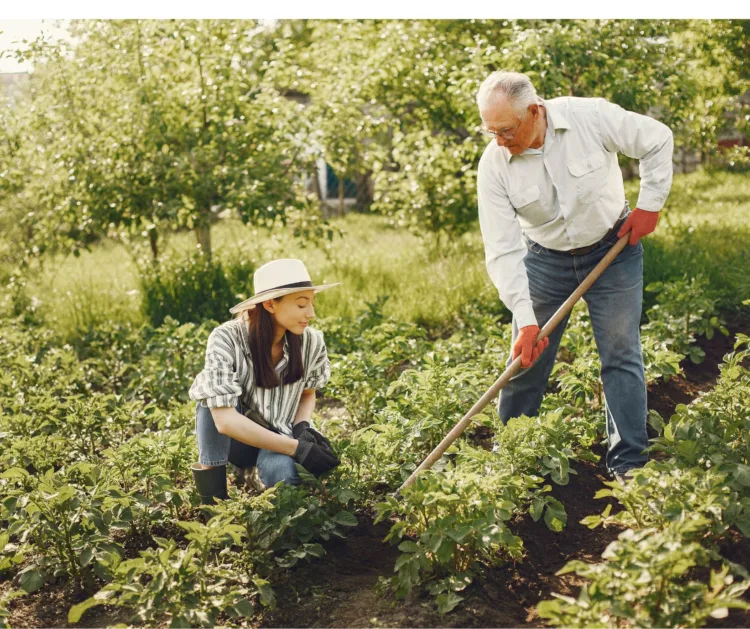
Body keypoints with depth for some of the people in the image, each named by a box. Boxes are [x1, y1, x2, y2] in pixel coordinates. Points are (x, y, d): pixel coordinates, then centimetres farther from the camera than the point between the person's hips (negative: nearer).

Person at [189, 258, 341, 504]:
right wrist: (298, 448, -34)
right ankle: (213, 501, -21)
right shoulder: (226, 339, -25)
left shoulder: (311, 341, -14)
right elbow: (225, 419, -33)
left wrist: (302, 428, -16)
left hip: (279, 438, 1)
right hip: (234, 439, -1)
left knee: (281, 473, -33)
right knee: (212, 390, -31)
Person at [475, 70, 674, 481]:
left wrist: (649, 203, -9)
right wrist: (525, 320, -27)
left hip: (613, 249, -1)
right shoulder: (494, 165, -20)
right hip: (545, 259, 1)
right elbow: (503, 251, -21)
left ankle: (628, 464, 10)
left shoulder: (591, 117, -23)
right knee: (526, 359, 4)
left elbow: (658, 141, -7)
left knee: (621, 355, 0)